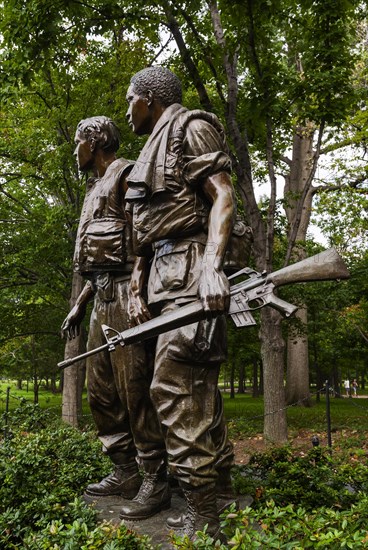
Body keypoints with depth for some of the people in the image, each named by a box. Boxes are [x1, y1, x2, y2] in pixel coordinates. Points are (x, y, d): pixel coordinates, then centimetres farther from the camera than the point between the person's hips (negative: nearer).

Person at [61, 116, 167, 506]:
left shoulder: (125, 174, -1)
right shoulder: (95, 189, 26)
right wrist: (79, 305, 23)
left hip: (125, 293, -10)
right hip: (103, 298, 10)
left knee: (135, 389, -9)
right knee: (100, 390, 9)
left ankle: (154, 481, 1)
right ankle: (126, 473, 18)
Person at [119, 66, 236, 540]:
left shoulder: (190, 126, 3)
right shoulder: (150, 154, 29)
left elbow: (222, 195, -11)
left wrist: (212, 265, -25)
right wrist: (137, 289, 15)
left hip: (190, 267, -9)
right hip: (163, 273, 9)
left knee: (174, 384, -16)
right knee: (198, 387, 8)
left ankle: (201, 517, -9)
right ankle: (220, 495, 16)